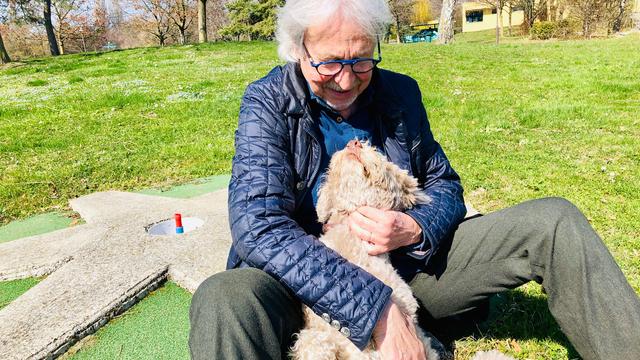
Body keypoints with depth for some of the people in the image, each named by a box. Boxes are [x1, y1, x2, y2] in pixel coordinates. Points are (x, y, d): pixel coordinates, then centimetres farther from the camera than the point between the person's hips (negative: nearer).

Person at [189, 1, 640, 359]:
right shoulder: (268, 102, -10)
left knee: (555, 220, -7)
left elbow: (446, 186, 10)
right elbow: (259, 226, -24)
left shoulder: (400, 93, 2)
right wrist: (377, 310, -31)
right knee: (224, 301, -38)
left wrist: (414, 230, -16)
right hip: (311, 284, -3)